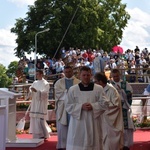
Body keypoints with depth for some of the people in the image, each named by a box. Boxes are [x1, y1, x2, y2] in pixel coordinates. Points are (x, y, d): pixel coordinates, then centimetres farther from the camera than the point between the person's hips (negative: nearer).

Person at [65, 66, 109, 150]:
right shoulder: (72, 89, 2)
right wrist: (81, 106, -15)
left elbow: (105, 104, 0)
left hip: (93, 123, 1)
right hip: (78, 125, 0)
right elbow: (68, 106, 0)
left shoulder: (98, 89, 3)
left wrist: (93, 106, -16)